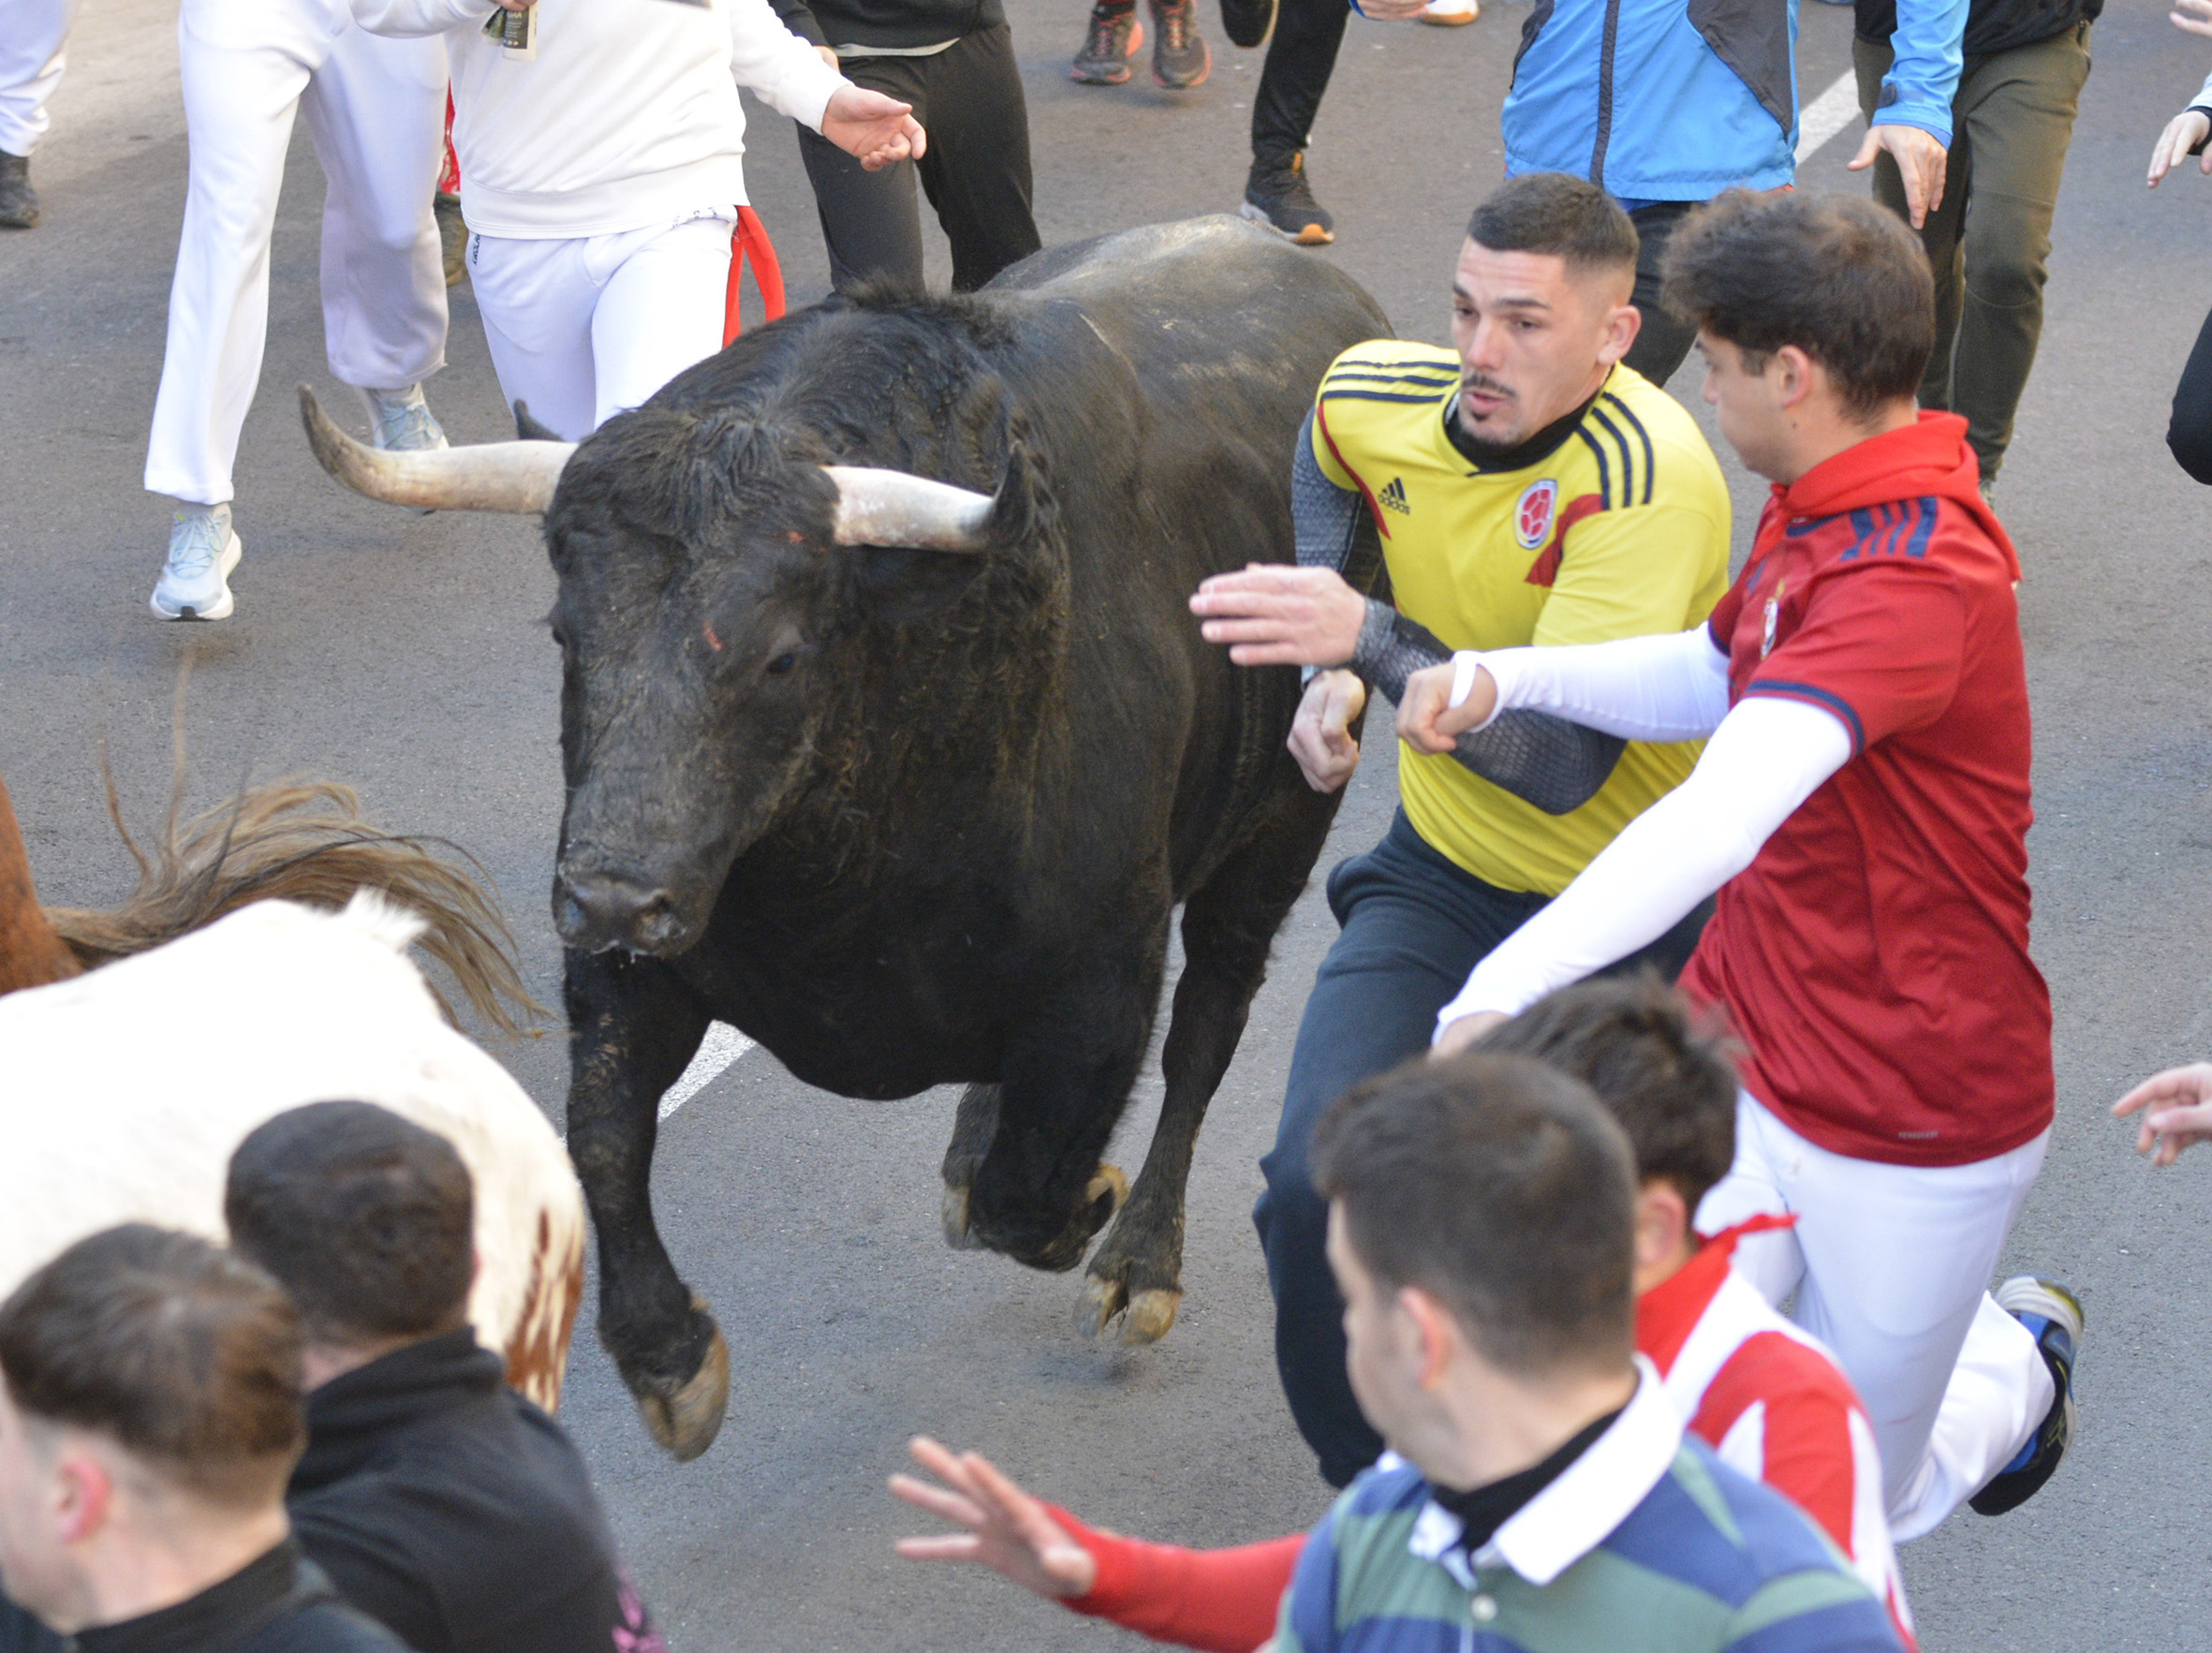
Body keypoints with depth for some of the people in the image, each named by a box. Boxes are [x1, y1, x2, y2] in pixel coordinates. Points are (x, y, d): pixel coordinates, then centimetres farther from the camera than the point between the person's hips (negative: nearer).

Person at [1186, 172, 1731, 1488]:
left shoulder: (1648, 475, -28)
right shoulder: (1378, 397, -9)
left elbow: (1566, 761, -35)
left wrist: (1370, 638, -43)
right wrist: (1331, 672, 9)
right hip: (1443, 879, 5)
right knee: (1321, 1192, -14)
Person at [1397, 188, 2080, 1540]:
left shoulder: (1915, 582, -31)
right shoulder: (1823, 510, 2)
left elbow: (1725, 812, -44)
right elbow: (1716, 677, 20)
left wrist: (1503, 989, -53)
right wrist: (1502, 676, 0)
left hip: (1917, 1134, -7)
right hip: (1745, 1070, 8)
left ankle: (2019, 1359, 43)